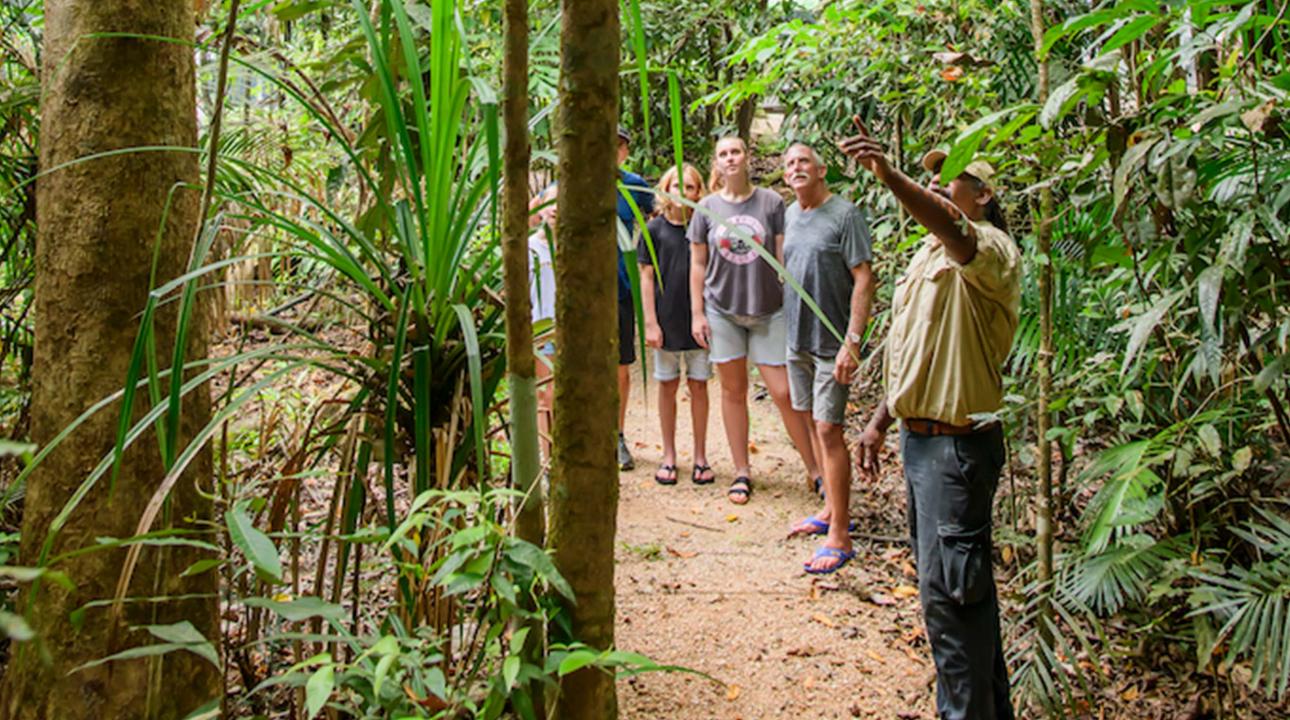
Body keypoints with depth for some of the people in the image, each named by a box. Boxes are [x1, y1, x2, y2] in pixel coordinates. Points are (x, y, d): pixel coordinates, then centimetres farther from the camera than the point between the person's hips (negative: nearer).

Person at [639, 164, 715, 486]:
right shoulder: (655, 229, 0)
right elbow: (646, 277, 1)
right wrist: (650, 322, -5)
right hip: (666, 321, 0)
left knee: (699, 386, 7)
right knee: (667, 386, 8)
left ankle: (700, 456, 17)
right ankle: (669, 456, 18)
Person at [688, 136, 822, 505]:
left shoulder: (771, 202, 0)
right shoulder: (707, 208, 4)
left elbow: (784, 256, 2)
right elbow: (697, 264, 7)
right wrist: (697, 313, 3)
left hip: (769, 310, -1)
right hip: (722, 310, 2)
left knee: (784, 393, -5)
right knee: (733, 391, 9)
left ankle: (814, 468, 9)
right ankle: (742, 472, 20)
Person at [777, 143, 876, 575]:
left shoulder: (844, 215, -10)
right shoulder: (789, 215, 11)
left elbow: (864, 280, -14)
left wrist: (852, 341, -20)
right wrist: (785, 331, 16)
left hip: (831, 342, -7)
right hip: (796, 339, 7)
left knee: (828, 429, -9)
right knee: (811, 423, 13)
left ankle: (839, 537, -5)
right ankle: (831, 510, 27)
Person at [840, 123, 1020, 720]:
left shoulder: (991, 248, -12)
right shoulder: (929, 251, 17)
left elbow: (953, 231, -38)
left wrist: (887, 174, -50)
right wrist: (881, 420, 19)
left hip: (957, 442, -10)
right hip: (919, 435, 10)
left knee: (949, 588, -6)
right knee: (951, 579, 18)